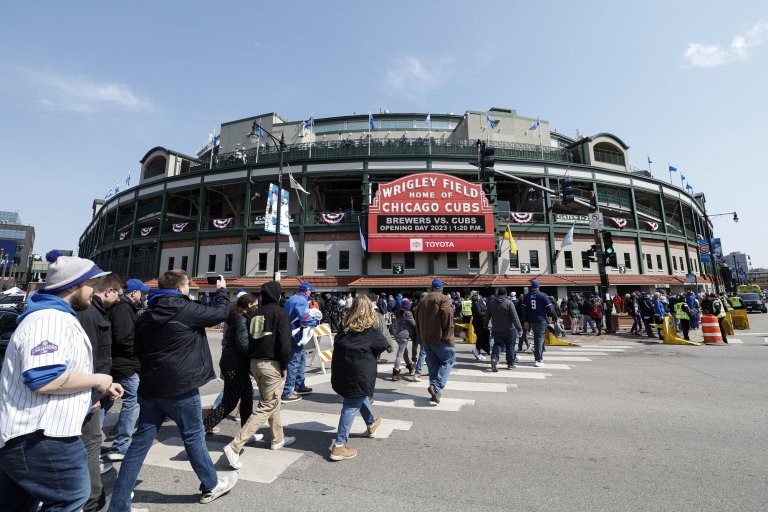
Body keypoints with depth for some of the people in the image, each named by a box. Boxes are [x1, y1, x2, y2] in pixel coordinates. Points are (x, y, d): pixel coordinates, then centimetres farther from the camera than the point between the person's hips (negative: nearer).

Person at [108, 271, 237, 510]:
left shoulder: (146, 315, 7)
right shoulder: (186, 309, -16)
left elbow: (138, 350, 17)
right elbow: (220, 313, -5)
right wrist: (222, 290, 11)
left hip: (150, 388, 6)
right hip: (180, 388, -6)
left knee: (140, 443, 13)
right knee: (194, 437, 10)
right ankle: (211, 485, 29)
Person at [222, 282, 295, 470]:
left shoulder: (256, 314, 10)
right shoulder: (280, 313, -11)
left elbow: (250, 339, 13)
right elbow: (284, 342, -17)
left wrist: (254, 359, 17)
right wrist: (285, 364, -7)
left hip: (255, 362, 8)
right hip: (272, 364, -8)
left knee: (271, 401, 22)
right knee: (266, 407, 1)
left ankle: (278, 439, 34)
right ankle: (235, 446, -4)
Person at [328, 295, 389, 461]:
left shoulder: (345, 328, 7)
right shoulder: (370, 330, -6)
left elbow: (337, 345, 12)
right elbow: (384, 345, 3)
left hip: (341, 371, 6)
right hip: (359, 373, -6)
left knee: (359, 396, 26)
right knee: (351, 406, 3)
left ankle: (371, 423, 47)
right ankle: (339, 446, 7)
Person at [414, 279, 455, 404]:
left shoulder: (423, 301, 15)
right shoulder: (443, 299, -5)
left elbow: (418, 320, 16)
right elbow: (448, 315, -21)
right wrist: (448, 334, -12)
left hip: (425, 339, 6)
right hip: (439, 338, -6)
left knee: (433, 364, 14)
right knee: (448, 361, 4)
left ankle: (435, 392, 14)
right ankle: (436, 386, -13)